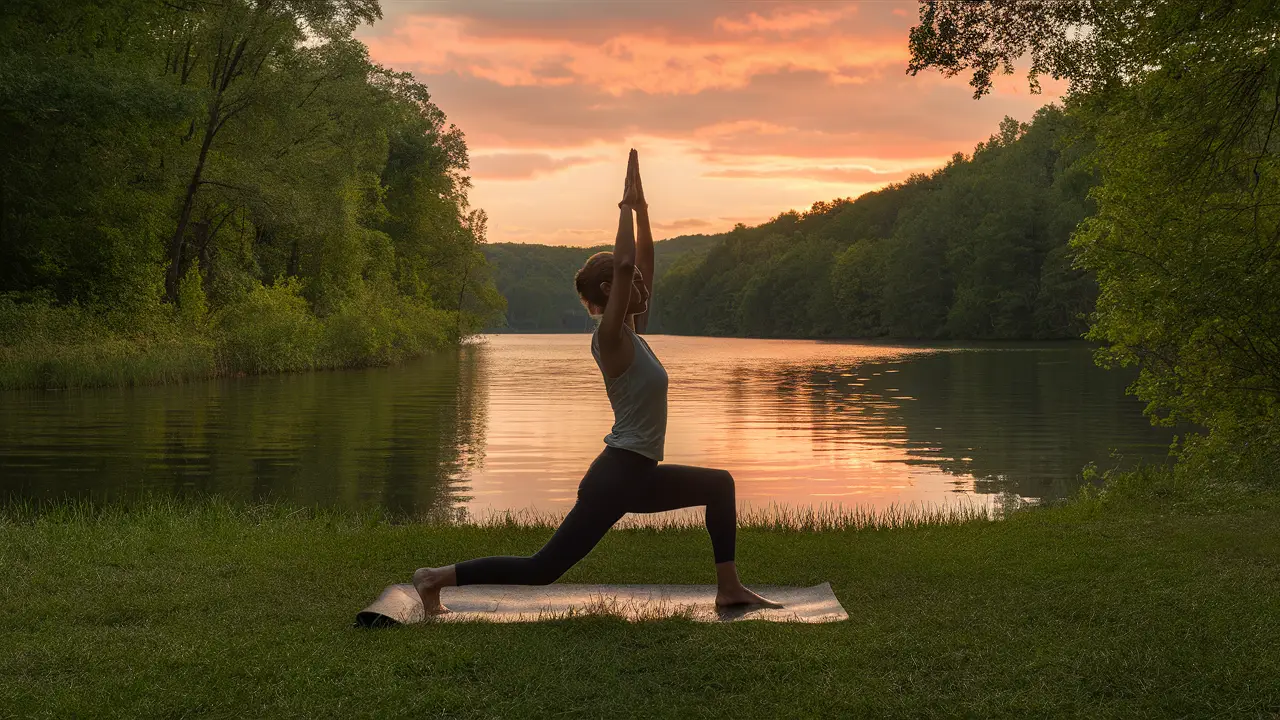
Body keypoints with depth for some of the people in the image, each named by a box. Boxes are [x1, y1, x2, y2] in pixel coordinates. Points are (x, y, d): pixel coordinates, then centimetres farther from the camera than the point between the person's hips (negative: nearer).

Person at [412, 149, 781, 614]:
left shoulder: (629, 331, 8)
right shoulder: (610, 336, -16)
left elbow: (643, 263, 13)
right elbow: (624, 264, -29)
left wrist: (641, 208, 7)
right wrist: (627, 207, -20)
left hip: (636, 475, 10)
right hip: (616, 477, -10)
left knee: (719, 485, 19)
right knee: (542, 568, -4)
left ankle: (729, 588, 21)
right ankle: (437, 577, -1)